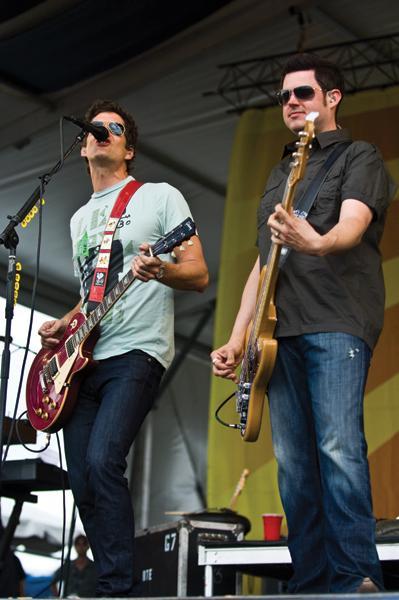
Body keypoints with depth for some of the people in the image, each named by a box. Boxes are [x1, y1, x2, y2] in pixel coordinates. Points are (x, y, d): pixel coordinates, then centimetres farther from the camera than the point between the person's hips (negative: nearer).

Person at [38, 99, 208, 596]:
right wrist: (63, 324, 10)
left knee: (101, 461, -23)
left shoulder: (160, 197, 3)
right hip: (83, 358, 7)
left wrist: (160, 270, -24)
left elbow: (199, 276, -3)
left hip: (135, 353, -7)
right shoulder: (80, 218, 23)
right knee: (81, 479, 0)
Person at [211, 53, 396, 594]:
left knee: (338, 450, -20)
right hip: (282, 331, 7)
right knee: (294, 463, 2)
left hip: (338, 324, -7)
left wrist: (316, 243, -38)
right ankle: (311, 582, 4)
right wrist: (237, 339, 18)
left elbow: (352, 226, -14)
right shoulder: (279, 174, 27)